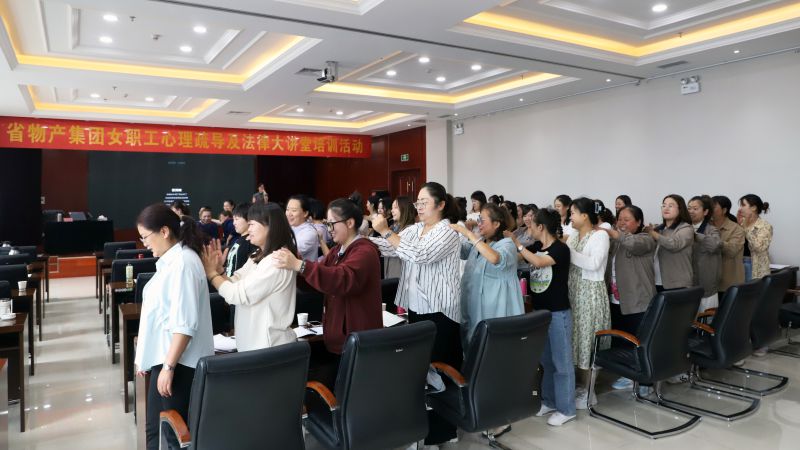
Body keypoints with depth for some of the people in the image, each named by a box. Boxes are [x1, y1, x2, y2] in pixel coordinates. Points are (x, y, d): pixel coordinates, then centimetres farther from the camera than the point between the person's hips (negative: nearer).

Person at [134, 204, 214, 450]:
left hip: (178, 363, -10)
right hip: (164, 357, 10)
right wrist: (145, 358, 20)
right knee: (155, 429, 19)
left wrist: (169, 367, -22)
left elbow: (185, 324, -24)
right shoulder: (170, 260, 11)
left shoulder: (183, 262, -20)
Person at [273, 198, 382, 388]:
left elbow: (344, 280, -35)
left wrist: (299, 265, -42)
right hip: (336, 339, 8)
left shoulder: (365, 251, -16)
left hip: (356, 343, -8)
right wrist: (291, 262, -10)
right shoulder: (338, 250, 15)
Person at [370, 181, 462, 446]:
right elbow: (388, 248, 3)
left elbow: (418, 256, -24)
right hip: (415, 308, 7)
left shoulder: (447, 232, -11)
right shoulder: (414, 229, 12)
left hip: (438, 312, -7)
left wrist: (386, 231, -24)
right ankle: (423, 424, 26)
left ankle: (440, 430, 13)